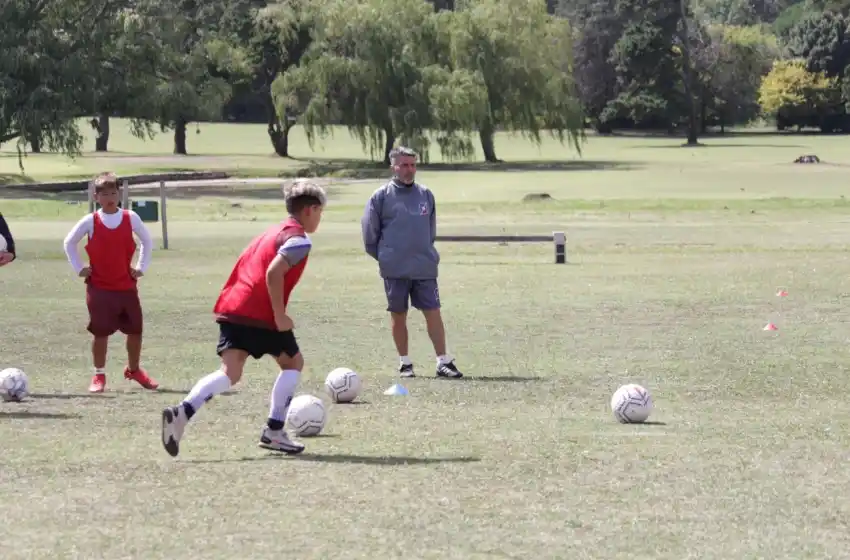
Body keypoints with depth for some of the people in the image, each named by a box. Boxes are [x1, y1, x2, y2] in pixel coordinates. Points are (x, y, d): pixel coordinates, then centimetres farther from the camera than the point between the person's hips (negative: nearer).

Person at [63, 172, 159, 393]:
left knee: (135, 329, 6)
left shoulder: (130, 218, -2)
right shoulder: (90, 221, -5)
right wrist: (79, 268, 2)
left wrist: (141, 267, 7)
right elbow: (69, 242, 7)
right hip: (99, 288, -2)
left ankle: (134, 370, 27)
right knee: (100, 332, -2)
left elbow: (147, 241, 12)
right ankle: (99, 376, 10)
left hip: (127, 286, 2)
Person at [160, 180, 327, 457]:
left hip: (232, 307, 7)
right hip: (261, 315, -7)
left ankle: (183, 411, -25)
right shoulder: (299, 239, -4)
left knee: (230, 372, -2)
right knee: (293, 362, 13)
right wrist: (280, 316, -14)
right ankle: (274, 430, 7)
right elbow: (274, 273, -19)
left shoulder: (274, 231, 25)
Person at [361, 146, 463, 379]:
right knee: (398, 314, 6)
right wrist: (384, 257, 4)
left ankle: (444, 362, -3)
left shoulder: (426, 195, 7)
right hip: (395, 270, -2)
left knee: (433, 312, -3)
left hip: (425, 267, 2)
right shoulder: (381, 197, -4)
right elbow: (369, 231, 1)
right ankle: (404, 362, 16)